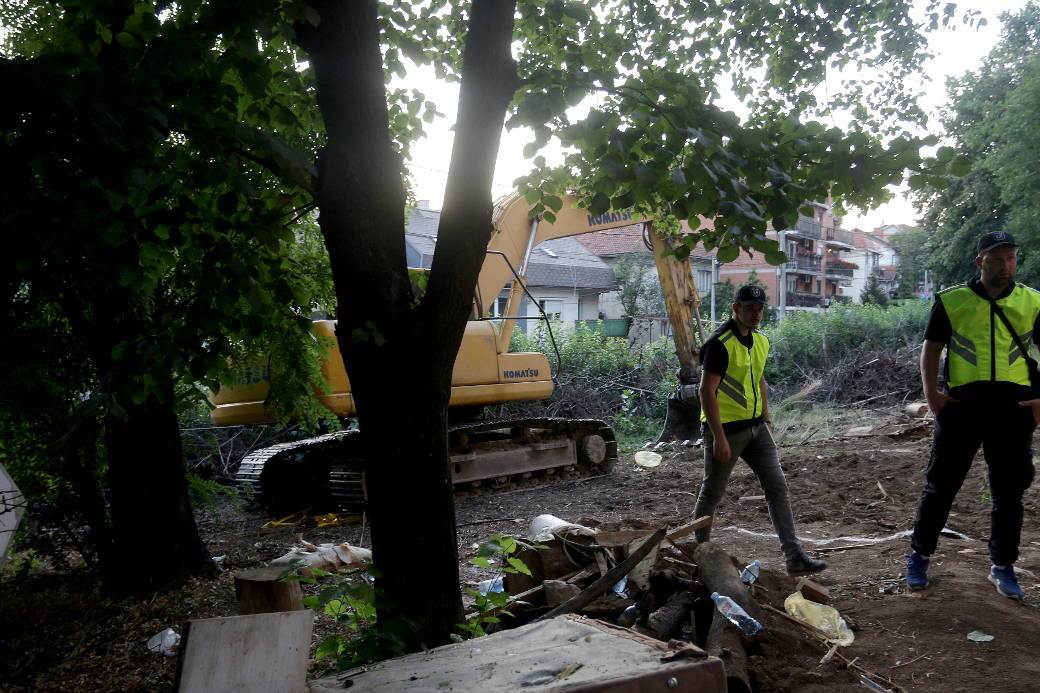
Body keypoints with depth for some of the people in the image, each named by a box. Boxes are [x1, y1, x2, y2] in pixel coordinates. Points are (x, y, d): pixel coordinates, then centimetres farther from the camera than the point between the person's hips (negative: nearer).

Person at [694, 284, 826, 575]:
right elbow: (707, 392, -20)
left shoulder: (761, 341, 9)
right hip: (725, 429, -7)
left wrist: (766, 422, 18)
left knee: (777, 486, 4)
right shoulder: (720, 344, -17)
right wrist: (719, 437, -22)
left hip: (755, 427, 8)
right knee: (712, 492, 6)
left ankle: (794, 556, 9)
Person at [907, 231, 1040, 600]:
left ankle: (1003, 566, 27)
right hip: (962, 402, -2)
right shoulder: (952, 300, 1)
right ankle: (919, 556, 19)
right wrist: (930, 392, -7)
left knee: (1009, 490, 11)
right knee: (941, 484, 5)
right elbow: (931, 348, 5)